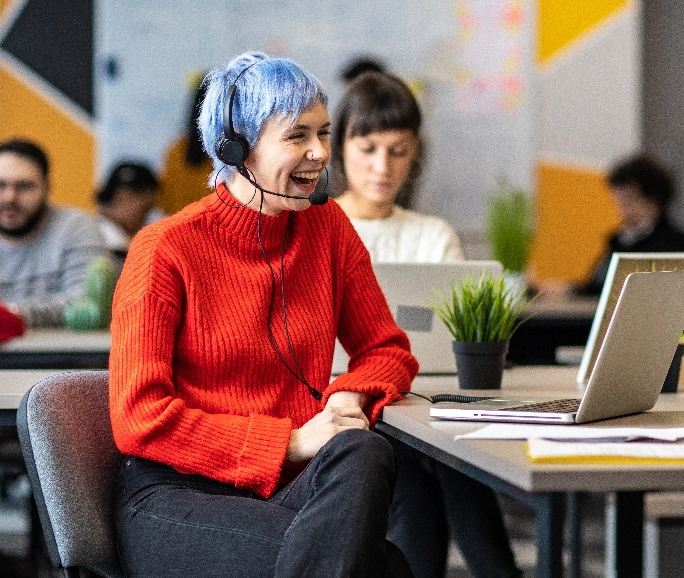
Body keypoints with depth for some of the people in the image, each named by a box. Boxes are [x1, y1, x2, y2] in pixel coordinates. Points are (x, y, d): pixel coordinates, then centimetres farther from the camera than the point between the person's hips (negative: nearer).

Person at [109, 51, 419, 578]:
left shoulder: (328, 228, 9)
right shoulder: (165, 249, -6)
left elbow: (388, 350, 19)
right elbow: (138, 421, -9)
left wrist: (350, 395, -6)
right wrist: (291, 441, -15)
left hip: (295, 489, 5)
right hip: (179, 496, -5)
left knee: (364, 455, -33)